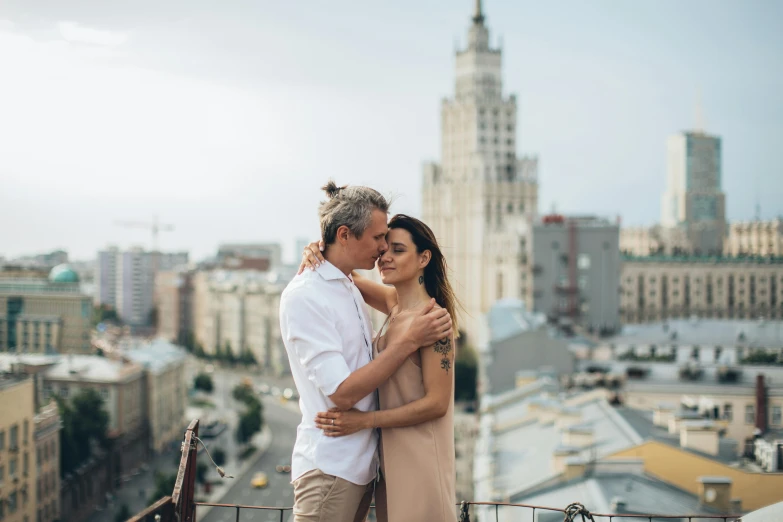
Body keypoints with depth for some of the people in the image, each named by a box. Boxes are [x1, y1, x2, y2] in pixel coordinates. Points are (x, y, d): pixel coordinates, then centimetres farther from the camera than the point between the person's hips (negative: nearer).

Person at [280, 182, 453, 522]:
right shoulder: (303, 297, -15)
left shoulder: (349, 287, 14)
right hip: (330, 468, -9)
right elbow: (342, 392, -21)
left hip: (362, 464, 9)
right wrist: (409, 340, -20)